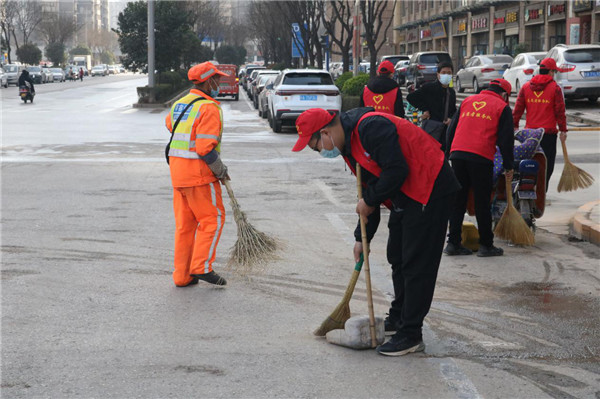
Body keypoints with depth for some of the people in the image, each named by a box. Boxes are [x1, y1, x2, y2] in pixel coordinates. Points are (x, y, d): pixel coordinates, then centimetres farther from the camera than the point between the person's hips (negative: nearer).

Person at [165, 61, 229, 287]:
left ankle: (182, 275, 13)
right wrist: (221, 171, -7)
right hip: (199, 173, -8)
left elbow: (170, 124, 33)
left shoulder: (179, 104, 10)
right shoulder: (209, 108, -15)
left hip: (177, 171, 8)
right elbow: (206, 149, -22)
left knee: (184, 223, 11)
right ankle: (201, 267, -4)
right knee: (212, 218, 2)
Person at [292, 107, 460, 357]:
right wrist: (362, 238, 14)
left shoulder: (371, 128, -22)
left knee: (417, 263, -7)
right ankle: (399, 319, 35)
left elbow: (397, 170, -28)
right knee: (397, 257, 19)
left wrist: (369, 201, -14)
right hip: (405, 196, 11)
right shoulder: (349, 144, 10)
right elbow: (370, 189, 16)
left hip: (430, 191, -10)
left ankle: (411, 335, -2)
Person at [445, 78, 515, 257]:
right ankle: (486, 245, 10)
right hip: (481, 158, -4)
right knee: (482, 202, 3)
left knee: (458, 200, 10)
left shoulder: (467, 101, 21)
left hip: (457, 154, 4)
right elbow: (506, 140, 3)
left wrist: (448, 154, 24)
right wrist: (508, 166, 10)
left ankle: (453, 242, 11)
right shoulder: (502, 108, 8)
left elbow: (451, 129, 20)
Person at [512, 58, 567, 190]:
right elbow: (560, 111, -6)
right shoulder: (555, 88, -5)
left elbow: (518, 109, 6)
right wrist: (563, 130, 0)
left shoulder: (526, 86, 6)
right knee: (547, 164, 1)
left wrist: (515, 126, 12)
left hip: (529, 132, 4)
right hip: (549, 133, -4)